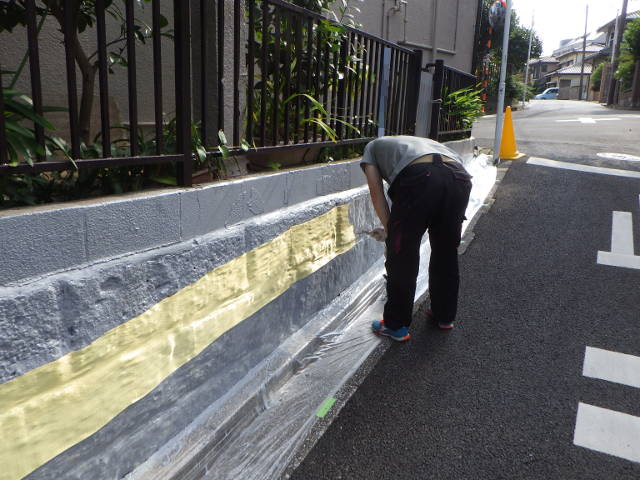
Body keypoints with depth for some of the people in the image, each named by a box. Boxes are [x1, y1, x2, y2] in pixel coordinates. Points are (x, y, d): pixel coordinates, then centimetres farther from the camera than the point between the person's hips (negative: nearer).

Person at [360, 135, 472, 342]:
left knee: (401, 257, 8)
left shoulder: (373, 147, 33)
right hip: (460, 177, 6)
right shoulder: (420, 142, 46)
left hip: (420, 177, -6)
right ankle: (445, 316, 38)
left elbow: (376, 191, 18)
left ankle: (396, 326, 19)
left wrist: (388, 229, 19)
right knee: (446, 254, 21)